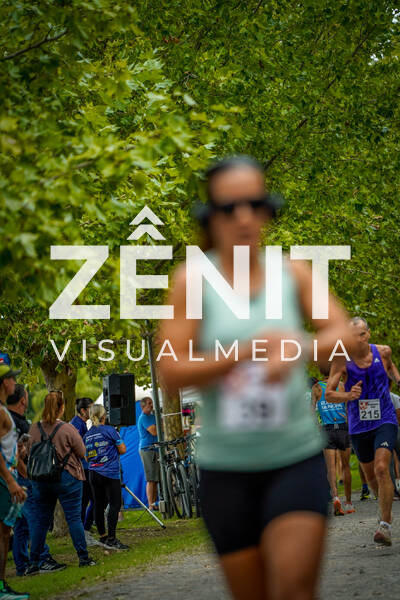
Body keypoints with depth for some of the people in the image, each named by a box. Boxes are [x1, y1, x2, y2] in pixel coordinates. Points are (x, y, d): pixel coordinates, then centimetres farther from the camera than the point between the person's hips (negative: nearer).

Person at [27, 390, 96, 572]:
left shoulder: (35, 429, -3)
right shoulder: (67, 429, -13)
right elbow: (81, 452, -5)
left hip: (40, 480, 3)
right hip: (67, 478, -3)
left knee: (40, 521, 8)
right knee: (74, 518, 4)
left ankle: (34, 563, 7)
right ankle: (83, 557, 6)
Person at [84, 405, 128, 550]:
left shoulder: (87, 435, 10)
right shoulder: (109, 430, -6)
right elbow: (123, 449, -4)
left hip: (93, 474, 6)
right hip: (110, 473, -6)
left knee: (99, 506, 11)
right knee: (114, 505, -6)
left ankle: (103, 537, 16)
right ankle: (111, 539, -12)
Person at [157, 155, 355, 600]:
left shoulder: (292, 273, 3)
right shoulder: (193, 280, -3)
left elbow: (343, 335, -8)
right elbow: (171, 373, -9)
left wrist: (297, 350, -30)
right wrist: (247, 351, -22)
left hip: (297, 458, 0)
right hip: (226, 467, 0)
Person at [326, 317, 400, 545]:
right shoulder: (342, 361, -10)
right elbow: (329, 394, -13)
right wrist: (348, 396, -31)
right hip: (359, 426, 2)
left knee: (382, 469, -20)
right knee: (371, 475, 15)